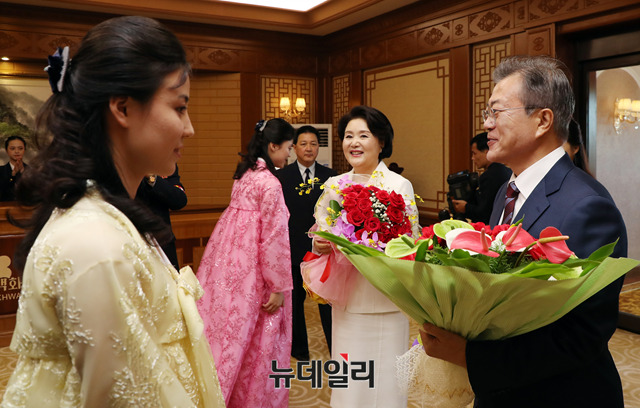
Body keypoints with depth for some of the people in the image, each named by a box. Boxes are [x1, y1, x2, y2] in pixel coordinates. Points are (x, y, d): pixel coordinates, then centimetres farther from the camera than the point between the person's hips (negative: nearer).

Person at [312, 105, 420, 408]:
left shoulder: (399, 186, -7)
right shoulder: (333, 185, 6)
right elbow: (320, 235, 10)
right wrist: (320, 244, -12)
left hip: (383, 300, -4)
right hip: (345, 297, 4)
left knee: (381, 380, 6)